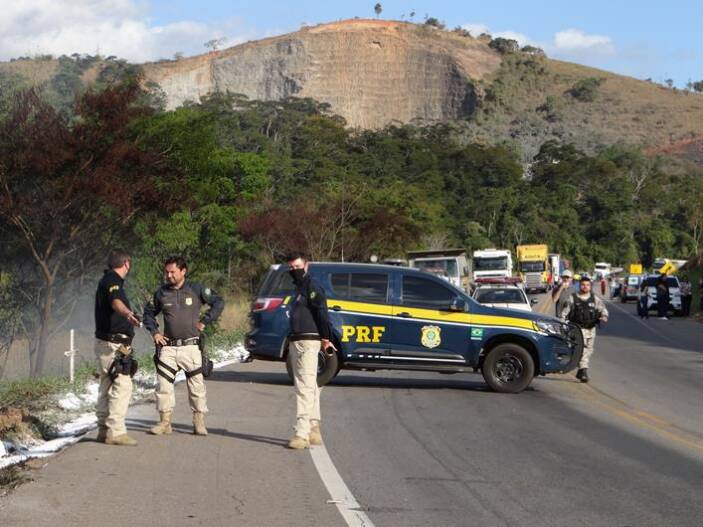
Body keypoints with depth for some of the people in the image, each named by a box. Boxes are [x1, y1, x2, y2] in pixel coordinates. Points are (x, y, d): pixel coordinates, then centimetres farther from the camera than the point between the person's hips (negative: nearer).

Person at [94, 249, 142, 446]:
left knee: (107, 388, 14)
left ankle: (104, 430, 20)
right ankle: (115, 432, -16)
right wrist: (127, 313, -59)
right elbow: (116, 301, -38)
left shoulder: (107, 280, 18)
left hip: (106, 343, 11)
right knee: (122, 386, -14)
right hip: (113, 345, -11)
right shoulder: (112, 281, -15)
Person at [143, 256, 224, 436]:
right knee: (164, 385, 0)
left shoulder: (196, 289, -1)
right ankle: (165, 422, 8)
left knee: (197, 386, 1)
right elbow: (149, 313, 21)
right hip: (168, 347, 2)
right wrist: (154, 332, 8)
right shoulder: (161, 293, 7)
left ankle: (199, 423, 10)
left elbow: (219, 302, 5)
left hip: (191, 346, -2)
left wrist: (204, 321, -1)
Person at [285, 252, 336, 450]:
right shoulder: (299, 288, 21)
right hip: (297, 342, 11)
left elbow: (322, 312, -17)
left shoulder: (311, 287, -10)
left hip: (308, 342, -11)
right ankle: (314, 431, 23)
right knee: (310, 387, 15)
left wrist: (325, 339, -18)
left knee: (305, 386, -14)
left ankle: (302, 434, -18)